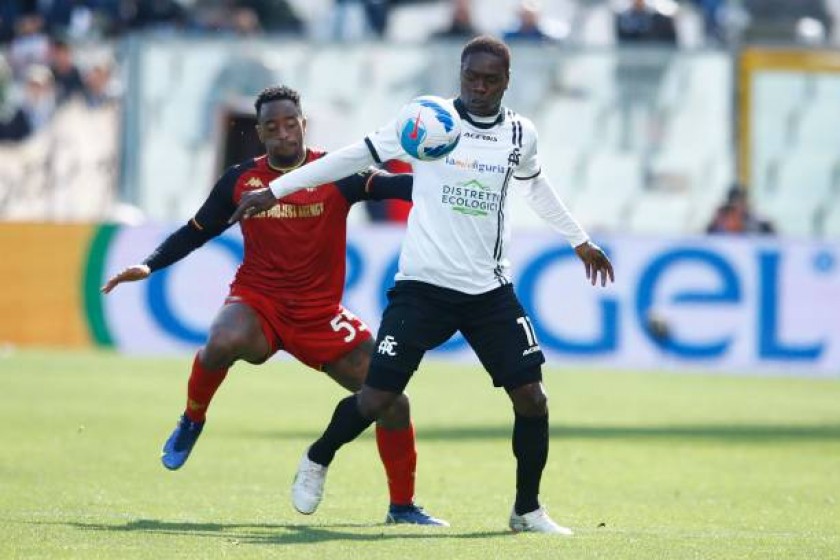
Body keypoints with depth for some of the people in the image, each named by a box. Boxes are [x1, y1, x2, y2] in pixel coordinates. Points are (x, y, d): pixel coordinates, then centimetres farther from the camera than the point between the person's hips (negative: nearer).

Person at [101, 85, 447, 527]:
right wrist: (149, 266, -1)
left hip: (321, 313, 1)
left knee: (392, 400, -8)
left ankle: (402, 506, 11)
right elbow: (196, 231, 11)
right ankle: (192, 420, -6)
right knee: (224, 343, -38)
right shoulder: (240, 180, 1)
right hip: (257, 300, -1)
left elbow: (394, 185, -19)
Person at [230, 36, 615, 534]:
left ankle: (528, 510, 13)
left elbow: (536, 186, 26)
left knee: (531, 396, -5)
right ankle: (317, 462, 22)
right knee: (378, 397, -8)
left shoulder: (521, 134, 4)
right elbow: (357, 157, -1)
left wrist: (580, 239, 36)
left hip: (491, 290, 3)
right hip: (424, 285, -3)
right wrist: (276, 190, 0)